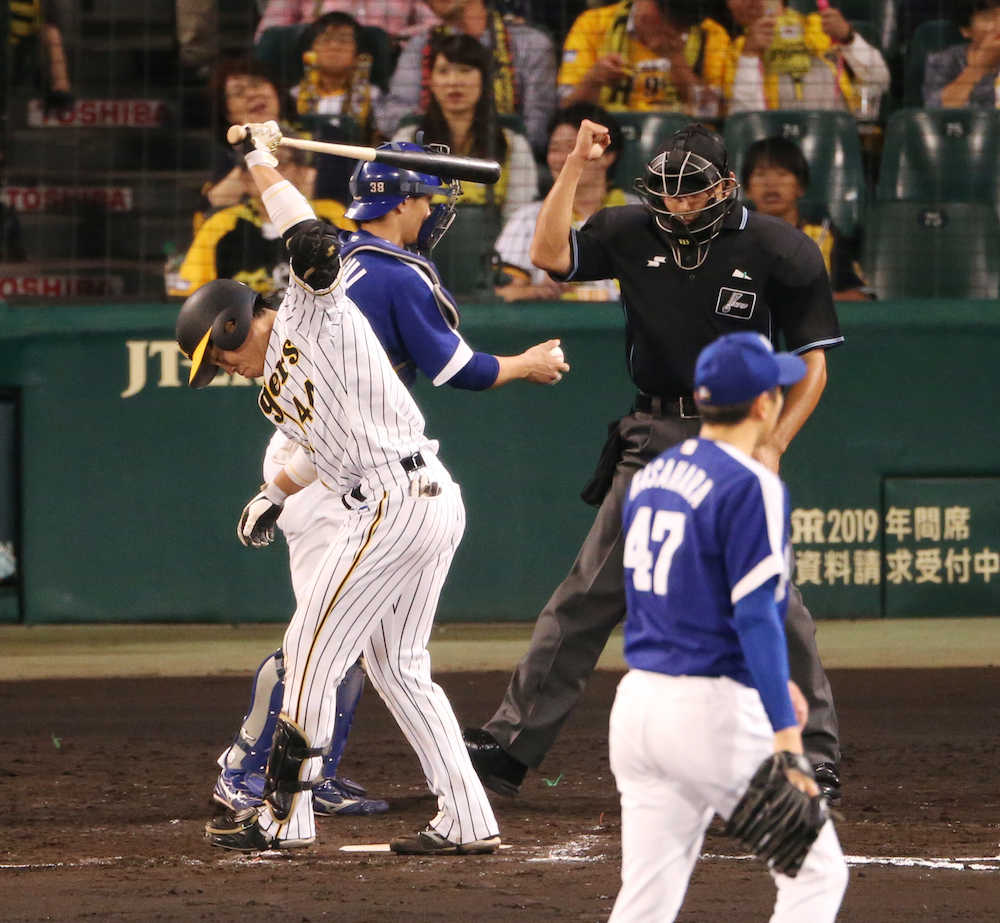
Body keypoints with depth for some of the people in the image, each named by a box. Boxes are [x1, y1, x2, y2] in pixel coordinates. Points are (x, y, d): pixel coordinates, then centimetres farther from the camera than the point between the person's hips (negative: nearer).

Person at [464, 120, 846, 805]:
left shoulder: (778, 250, -5)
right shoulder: (633, 233, 5)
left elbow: (812, 362, -2)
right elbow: (550, 254, -5)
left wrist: (772, 446, -12)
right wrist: (576, 165, -10)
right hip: (653, 439, 3)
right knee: (589, 593, 1)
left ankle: (816, 752, 3)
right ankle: (514, 742, 3)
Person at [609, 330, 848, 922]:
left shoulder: (650, 477, 13)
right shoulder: (751, 487, -12)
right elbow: (755, 616, -20)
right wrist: (785, 738, -24)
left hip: (638, 700, 8)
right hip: (714, 713, -8)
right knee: (816, 873, 4)